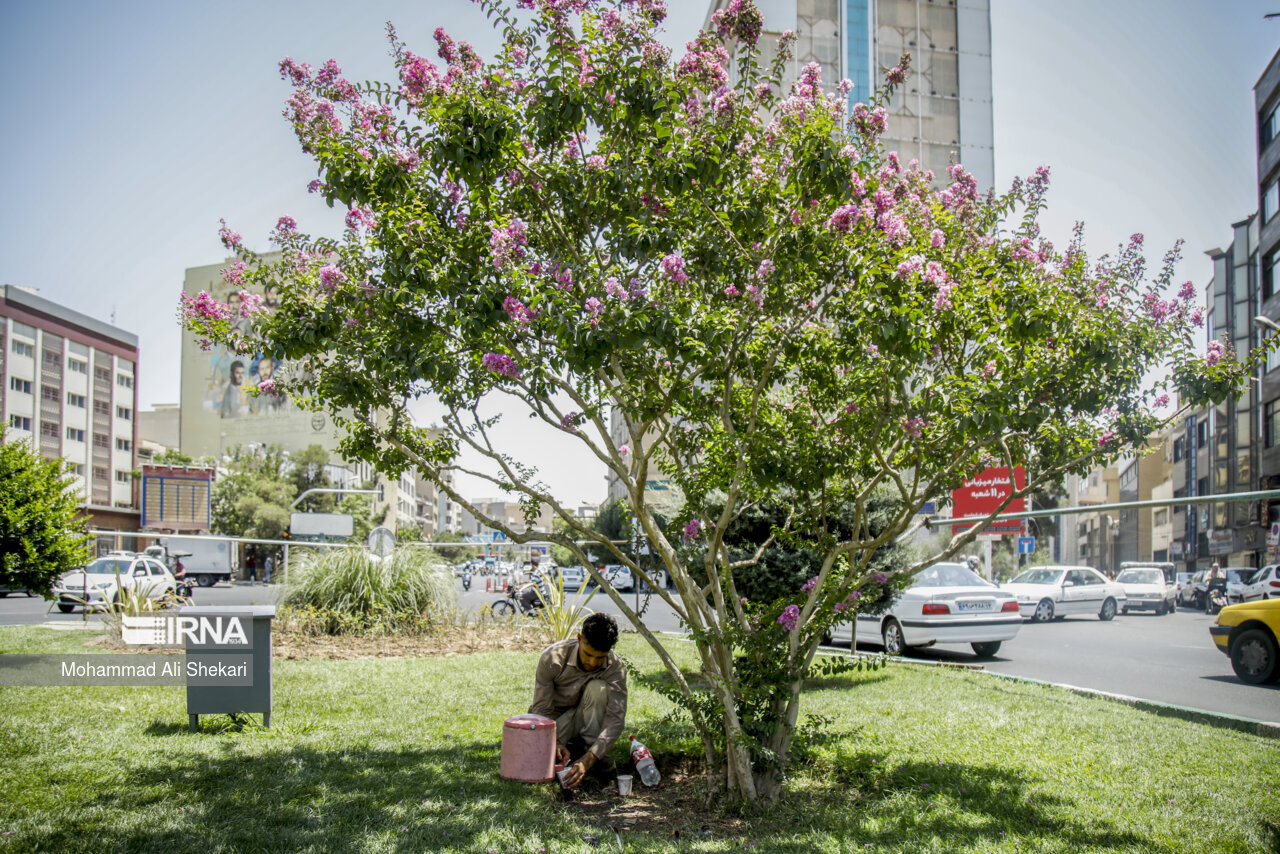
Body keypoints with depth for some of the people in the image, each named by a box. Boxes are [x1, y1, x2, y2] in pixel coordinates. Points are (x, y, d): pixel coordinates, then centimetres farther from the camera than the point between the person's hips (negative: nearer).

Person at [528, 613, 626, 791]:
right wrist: (555, 743, -37)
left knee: (598, 688, -31)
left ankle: (588, 749, -16)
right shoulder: (553, 657, -25)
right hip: (554, 717, -1)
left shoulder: (615, 667, -23)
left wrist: (587, 761, -43)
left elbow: (616, 719, -30)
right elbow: (541, 709, -18)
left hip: (583, 717, 1)